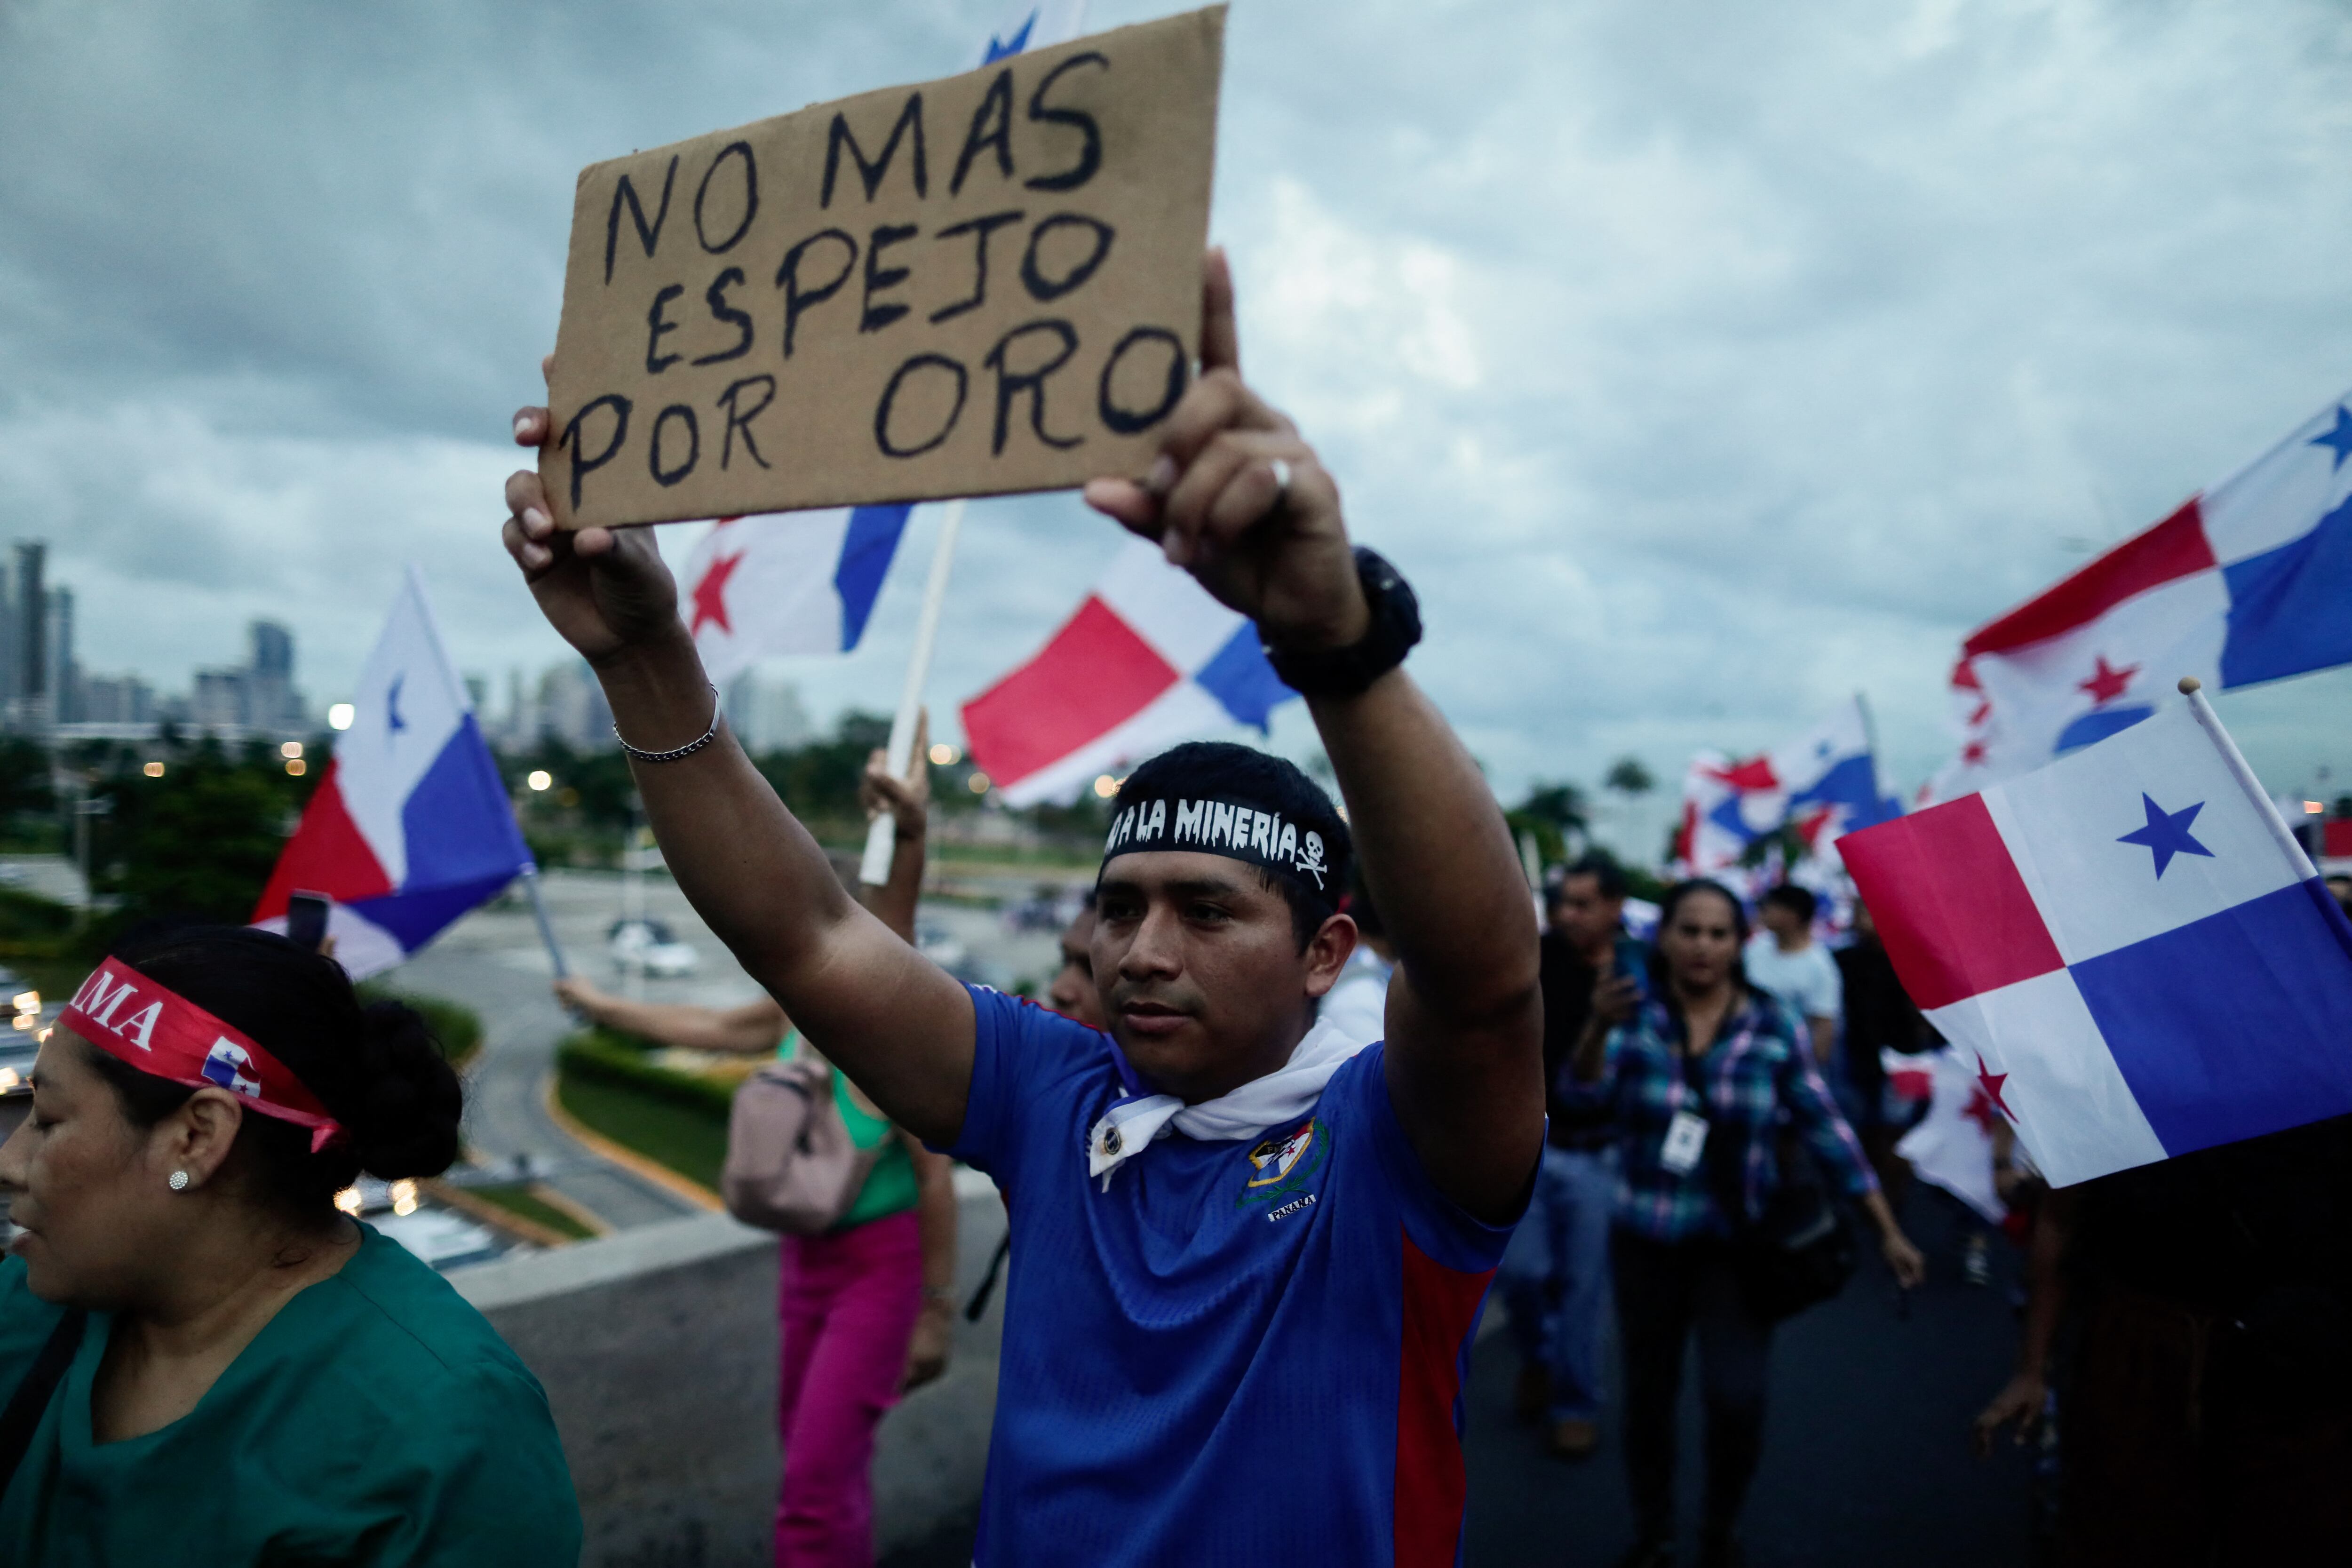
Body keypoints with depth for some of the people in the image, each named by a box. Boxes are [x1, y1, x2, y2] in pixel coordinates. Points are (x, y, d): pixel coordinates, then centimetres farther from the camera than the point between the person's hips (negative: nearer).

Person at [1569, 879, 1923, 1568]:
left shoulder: (1773, 1024, -6)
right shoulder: (1635, 1015, -7)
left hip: (1738, 1242, -1)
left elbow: (1825, 1126, -1)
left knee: (1736, 1399, -12)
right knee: (1648, 1394, 12)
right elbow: (1584, 1091, -23)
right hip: (1645, 1240, 1)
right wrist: (1598, 1024, -42)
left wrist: (1889, 1230, -1)